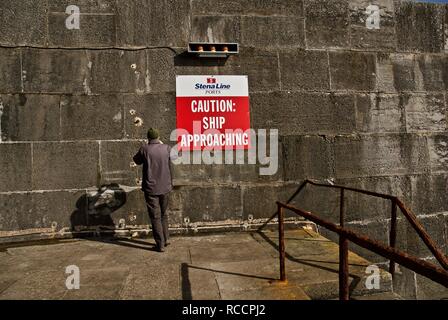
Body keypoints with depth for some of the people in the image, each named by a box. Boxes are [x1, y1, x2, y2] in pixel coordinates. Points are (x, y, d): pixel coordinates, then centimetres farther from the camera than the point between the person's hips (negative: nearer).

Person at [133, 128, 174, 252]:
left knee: (155, 216, 4)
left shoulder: (145, 149, -10)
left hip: (151, 188, -3)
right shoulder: (167, 148, -4)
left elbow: (136, 160, 8)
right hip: (165, 187, 3)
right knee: (164, 214, 21)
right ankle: (166, 239, 30)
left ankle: (160, 245, 7)